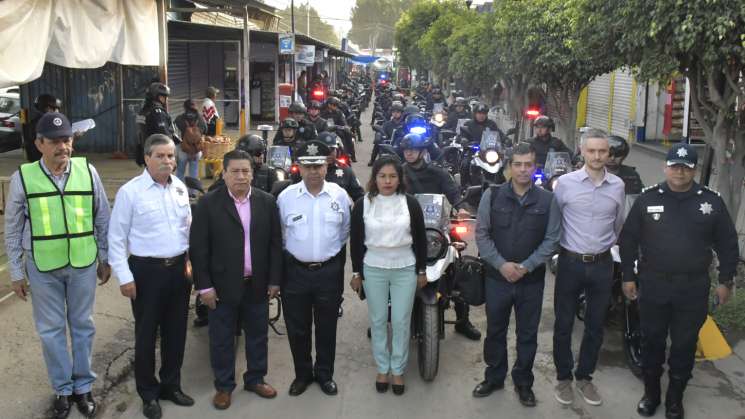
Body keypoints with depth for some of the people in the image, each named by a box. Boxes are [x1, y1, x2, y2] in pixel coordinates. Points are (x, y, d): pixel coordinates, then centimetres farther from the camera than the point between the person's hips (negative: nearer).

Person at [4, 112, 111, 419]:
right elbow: (13, 230, 0)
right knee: (51, 330, 11)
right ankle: (62, 388, 28)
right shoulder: (22, 178, -9)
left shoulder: (88, 172, -6)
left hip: (83, 264, 1)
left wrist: (105, 260, 8)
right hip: (42, 268, -1)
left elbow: (102, 220, 4)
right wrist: (16, 273, 2)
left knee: (82, 326, 13)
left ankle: (83, 386, 30)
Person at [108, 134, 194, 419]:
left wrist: (192, 261, 9)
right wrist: (124, 277, -12)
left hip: (179, 268, 5)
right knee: (146, 334, 8)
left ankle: (171, 385, 33)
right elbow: (116, 237, -9)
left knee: (176, 331, 14)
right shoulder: (130, 191, -11)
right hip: (146, 270, -5)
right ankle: (148, 393, 25)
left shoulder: (180, 188, 4)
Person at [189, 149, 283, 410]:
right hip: (223, 285, -2)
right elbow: (198, 247, -7)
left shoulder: (267, 202, 1)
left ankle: (255, 379, 33)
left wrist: (274, 280, 2)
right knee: (222, 339, 9)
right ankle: (224, 386, 25)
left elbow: (275, 243, 4)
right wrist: (204, 285, -10)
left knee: (258, 335, 15)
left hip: (258, 284, 3)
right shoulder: (208, 204, -7)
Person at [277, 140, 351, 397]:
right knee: (297, 328, 10)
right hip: (295, 271, 0)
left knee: (327, 327, 12)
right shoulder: (286, 196, -5)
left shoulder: (339, 195, -3)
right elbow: (279, 233, 5)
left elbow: (346, 230, 10)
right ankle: (302, 374, 29)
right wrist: (293, 252, 8)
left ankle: (325, 374, 29)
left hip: (329, 271, 0)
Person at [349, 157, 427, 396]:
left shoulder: (410, 203, -3)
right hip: (373, 270, 1)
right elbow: (356, 241, 2)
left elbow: (420, 239, 3)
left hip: (405, 270, 0)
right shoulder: (362, 204, -3)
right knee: (378, 321, 9)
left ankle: (398, 370, 20)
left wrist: (422, 270, 3)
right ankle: (382, 368, 24)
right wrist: (356, 273, 2)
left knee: (401, 321, 5)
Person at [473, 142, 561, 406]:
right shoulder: (492, 195, -2)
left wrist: (526, 266, -13)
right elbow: (482, 234, -3)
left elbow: (552, 239, -3)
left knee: (527, 334, 12)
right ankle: (494, 377, 32)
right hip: (497, 277, 0)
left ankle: (523, 382, 30)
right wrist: (502, 264, -13)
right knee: (495, 331, 14)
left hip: (532, 280, 0)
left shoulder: (547, 200, -2)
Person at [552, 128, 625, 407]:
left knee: (595, 326, 13)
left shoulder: (618, 186, 0)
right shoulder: (565, 183, -8)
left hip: (602, 264, 2)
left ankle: (584, 376, 30)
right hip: (570, 262, -2)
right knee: (564, 324, 7)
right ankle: (563, 377, 25)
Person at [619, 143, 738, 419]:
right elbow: (628, 239, 3)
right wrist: (628, 276, 1)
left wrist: (725, 281, 3)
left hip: (693, 289, 0)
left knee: (684, 345, 10)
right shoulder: (648, 198, -1)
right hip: (653, 285, 0)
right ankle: (651, 393, 29)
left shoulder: (712, 201, -1)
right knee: (652, 341, 12)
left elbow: (727, 244, 6)